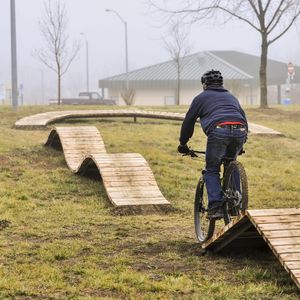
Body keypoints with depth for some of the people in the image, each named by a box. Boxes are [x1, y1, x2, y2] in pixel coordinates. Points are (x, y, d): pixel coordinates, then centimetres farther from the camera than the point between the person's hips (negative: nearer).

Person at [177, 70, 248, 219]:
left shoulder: (201, 98, 23)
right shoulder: (231, 97, 36)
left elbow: (188, 121, 24)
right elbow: (244, 118, 39)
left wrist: (183, 144, 34)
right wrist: (242, 143, 48)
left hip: (219, 131, -4)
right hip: (240, 132, 4)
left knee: (212, 170, 7)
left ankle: (215, 207, -7)